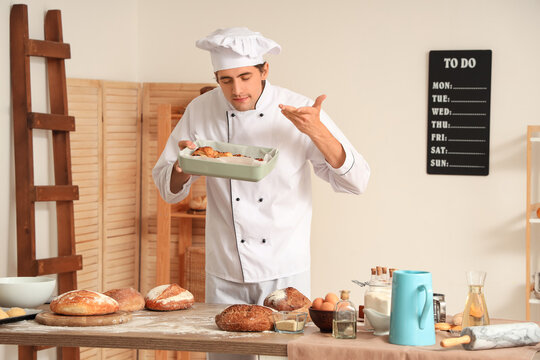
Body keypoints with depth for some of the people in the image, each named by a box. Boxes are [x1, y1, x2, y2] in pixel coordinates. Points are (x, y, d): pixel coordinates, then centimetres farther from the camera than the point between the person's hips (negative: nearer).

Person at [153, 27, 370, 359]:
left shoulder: (298, 111, -8)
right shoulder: (200, 112, -2)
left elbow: (355, 181, -10)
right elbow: (169, 188, 5)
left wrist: (317, 132, -24)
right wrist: (184, 166, -18)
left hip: (285, 272, -2)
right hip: (225, 274, 2)